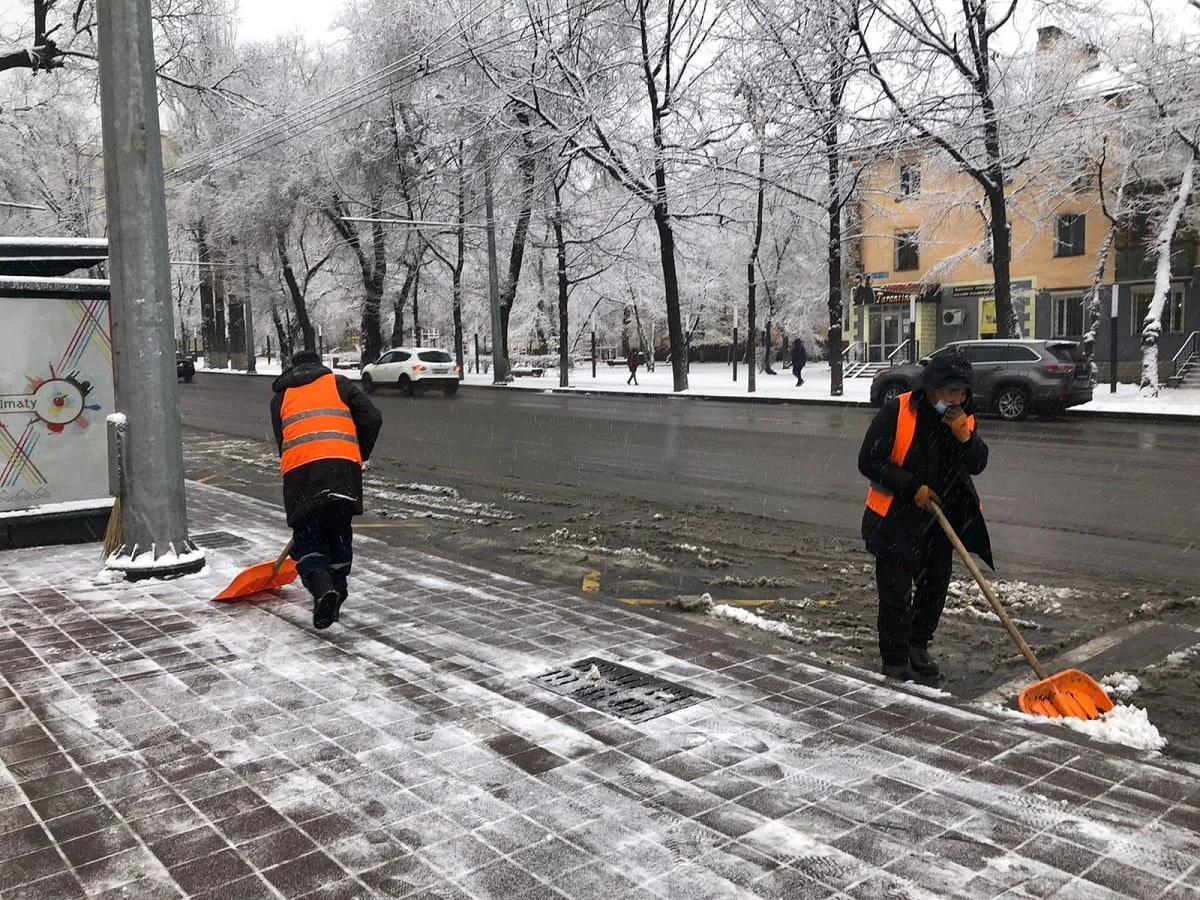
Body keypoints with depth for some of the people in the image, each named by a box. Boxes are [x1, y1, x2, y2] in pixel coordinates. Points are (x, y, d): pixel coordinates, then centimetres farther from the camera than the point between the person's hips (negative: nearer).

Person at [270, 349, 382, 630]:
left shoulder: (280, 397, 27)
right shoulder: (339, 383, 21)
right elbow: (372, 419, 9)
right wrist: (360, 456, 22)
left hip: (299, 471, 0)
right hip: (342, 467, 0)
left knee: (307, 537, 9)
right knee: (339, 534, 17)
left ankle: (322, 588, -15)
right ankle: (336, 591, 24)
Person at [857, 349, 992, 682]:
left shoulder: (963, 419, 1)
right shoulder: (896, 412, -18)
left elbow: (978, 465, -2)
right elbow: (869, 461, -18)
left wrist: (964, 436, -21)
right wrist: (913, 487, -20)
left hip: (940, 518, 6)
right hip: (896, 518, -6)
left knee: (935, 587, 16)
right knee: (896, 594, -2)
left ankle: (918, 646, 36)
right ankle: (895, 661, 12)